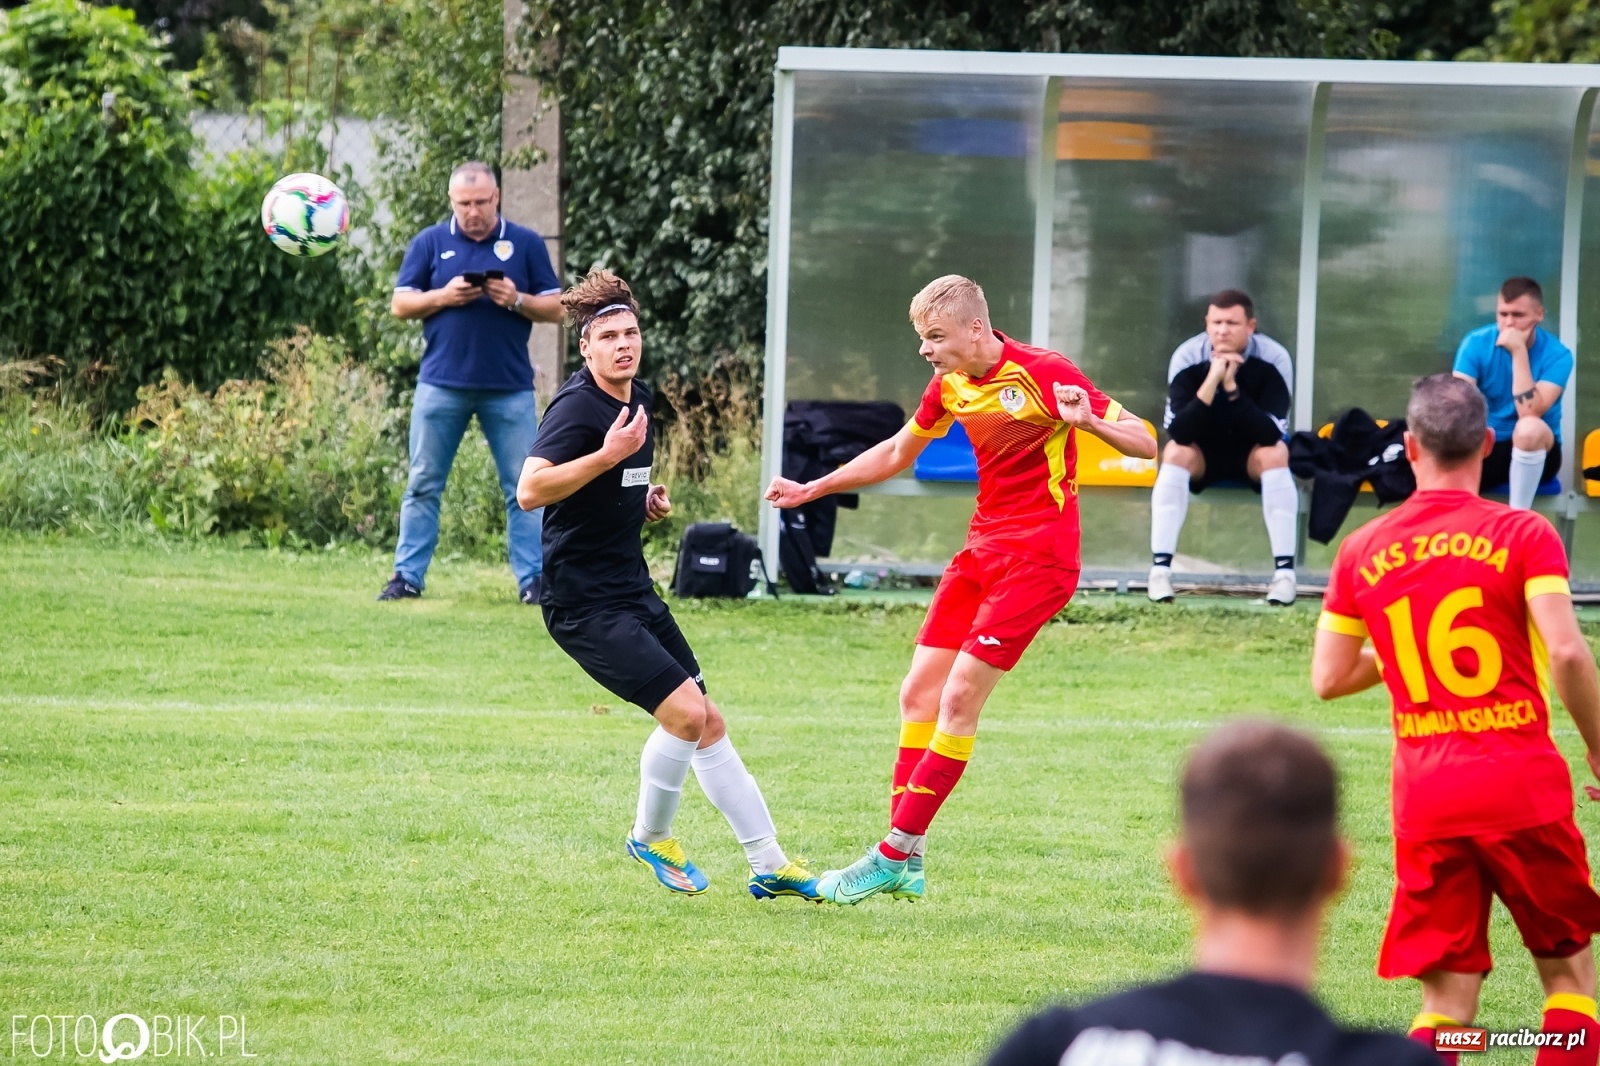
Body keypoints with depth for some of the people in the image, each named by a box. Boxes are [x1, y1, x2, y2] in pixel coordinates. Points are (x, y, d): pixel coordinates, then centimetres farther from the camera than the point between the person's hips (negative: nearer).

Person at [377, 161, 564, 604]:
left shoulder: (526, 244, 6)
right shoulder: (430, 243, 6)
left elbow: (556, 308, 6)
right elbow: (401, 303, 4)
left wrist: (518, 301, -13)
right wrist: (444, 296, -13)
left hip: (510, 388, 0)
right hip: (442, 383, 0)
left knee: (523, 487, 0)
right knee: (423, 484, 3)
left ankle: (532, 579, 4)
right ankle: (408, 575, 8)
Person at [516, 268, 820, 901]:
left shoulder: (636, 398, 11)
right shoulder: (578, 407, -17)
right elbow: (529, 490, -31)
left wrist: (646, 500, 11)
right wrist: (608, 454, -36)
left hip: (633, 592, 9)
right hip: (584, 603, -9)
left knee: (709, 726, 9)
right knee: (686, 711, -17)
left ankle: (768, 865, 17)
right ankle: (651, 837, 6)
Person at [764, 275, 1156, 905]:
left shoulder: (1044, 375, -16)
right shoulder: (951, 385, 7)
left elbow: (1145, 444, -17)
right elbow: (897, 454, 27)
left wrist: (1088, 422, -36)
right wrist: (814, 489, 24)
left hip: (1038, 558, -8)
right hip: (982, 549, 8)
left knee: (958, 699, -13)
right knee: (919, 692, 2)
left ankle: (892, 857, -10)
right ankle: (908, 865, 6)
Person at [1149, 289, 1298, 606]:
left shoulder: (1273, 360, -21)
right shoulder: (1187, 357, -20)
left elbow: (1271, 434, -30)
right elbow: (1178, 432, -29)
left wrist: (1232, 389, -39)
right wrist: (1211, 382, -40)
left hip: (1251, 455, 0)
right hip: (1203, 454, 0)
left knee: (1275, 452, -31)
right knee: (1176, 451, -30)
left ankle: (1284, 571, -31)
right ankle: (1160, 568, -32)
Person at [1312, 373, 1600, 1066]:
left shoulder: (1362, 551, 6)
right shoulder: (1523, 534, -5)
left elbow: (1328, 678, 9)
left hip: (1424, 801, 3)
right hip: (1524, 787, -3)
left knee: (1448, 1002, 5)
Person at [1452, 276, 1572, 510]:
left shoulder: (1557, 355, -14)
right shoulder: (1476, 344, -7)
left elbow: (1529, 413, -27)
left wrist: (1519, 352, -28)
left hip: (1535, 452, -1)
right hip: (1484, 448, 1)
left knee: (1529, 428, -38)